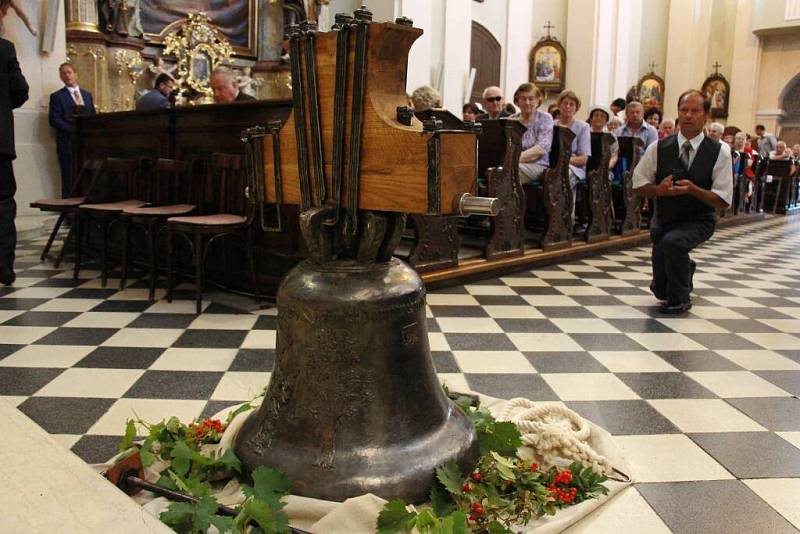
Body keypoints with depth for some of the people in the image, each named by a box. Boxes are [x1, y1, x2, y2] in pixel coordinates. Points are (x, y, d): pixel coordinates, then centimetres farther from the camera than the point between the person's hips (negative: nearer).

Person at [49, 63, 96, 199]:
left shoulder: (87, 95, 18)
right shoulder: (57, 96, 4)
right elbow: (54, 120, -5)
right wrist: (74, 130, -16)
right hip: (68, 144, -4)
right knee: (69, 183, -5)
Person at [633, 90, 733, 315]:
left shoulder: (719, 152, -12)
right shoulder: (659, 148, -8)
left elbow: (723, 201, -13)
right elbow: (639, 185, -1)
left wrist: (692, 189, -29)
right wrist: (659, 190, -22)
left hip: (699, 221, -3)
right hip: (664, 220, 3)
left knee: (673, 242, -38)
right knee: (660, 290, 10)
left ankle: (680, 299, -12)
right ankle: (686, 269, 49)